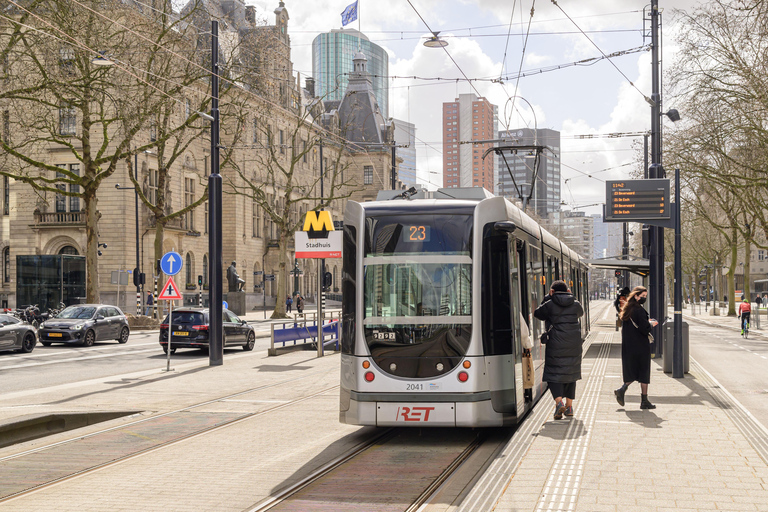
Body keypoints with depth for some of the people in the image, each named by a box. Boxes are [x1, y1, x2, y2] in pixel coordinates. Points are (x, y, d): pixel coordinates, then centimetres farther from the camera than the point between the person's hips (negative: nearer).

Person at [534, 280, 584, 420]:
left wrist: (547, 297, 11)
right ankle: (569, 405, 15)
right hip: (574, 346, 4)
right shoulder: (576, 305, 6)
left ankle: (559, 402, -21)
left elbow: (537, 314, 8)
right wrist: (570, 296, 25)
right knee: (571, 374, 15)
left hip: (556, 346, -4)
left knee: (554, 374, 0)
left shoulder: (550, 305, -6)